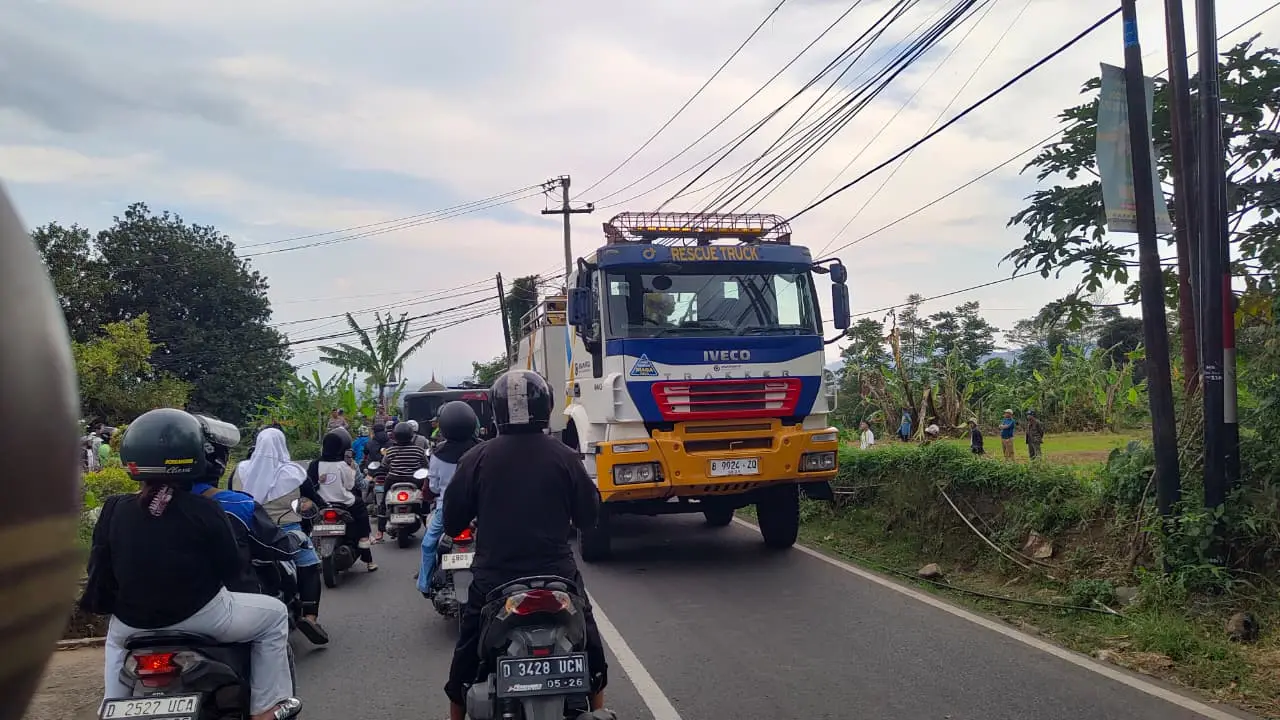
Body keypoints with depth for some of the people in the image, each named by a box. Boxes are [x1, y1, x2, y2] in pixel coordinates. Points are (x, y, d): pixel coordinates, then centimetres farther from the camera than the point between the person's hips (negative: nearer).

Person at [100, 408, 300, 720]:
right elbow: (231, 570, -7)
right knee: (273, 613, 14)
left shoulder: (115, 509, -3)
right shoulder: (204, 511, -14)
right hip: (198, 616, -5)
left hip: (134, 620, 5)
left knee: (117, 634, 41)